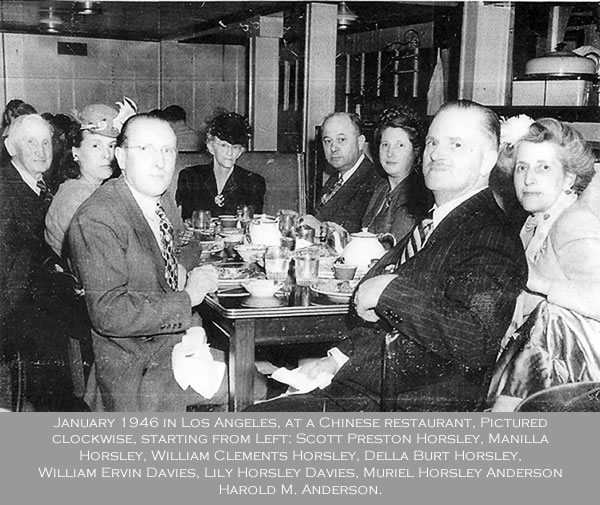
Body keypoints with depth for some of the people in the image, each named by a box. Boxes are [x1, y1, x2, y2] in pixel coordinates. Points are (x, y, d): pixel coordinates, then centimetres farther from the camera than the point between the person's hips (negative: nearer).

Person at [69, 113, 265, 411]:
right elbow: (109, 314, -27)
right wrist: (188, 297, -21)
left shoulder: (166, 206, 8)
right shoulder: (96, 220, -20)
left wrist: (194, 280, 3)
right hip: (136, 372, -8)